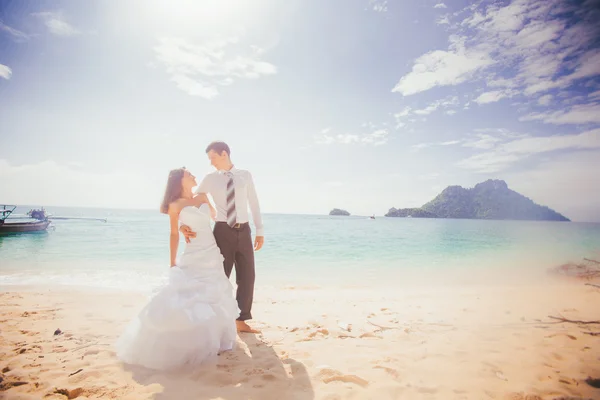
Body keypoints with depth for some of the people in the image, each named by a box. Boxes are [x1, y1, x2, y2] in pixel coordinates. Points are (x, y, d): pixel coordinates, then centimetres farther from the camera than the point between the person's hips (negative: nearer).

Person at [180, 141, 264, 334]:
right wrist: (183, 224, -20)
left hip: (244, 231, 2)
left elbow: (254, 204, 8)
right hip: (223, 231, -2)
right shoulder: (210, 179, 1)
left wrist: (260, 230, 5)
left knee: (247, 276, 7)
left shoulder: (245, 175, 6)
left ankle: (241, 321, 22)